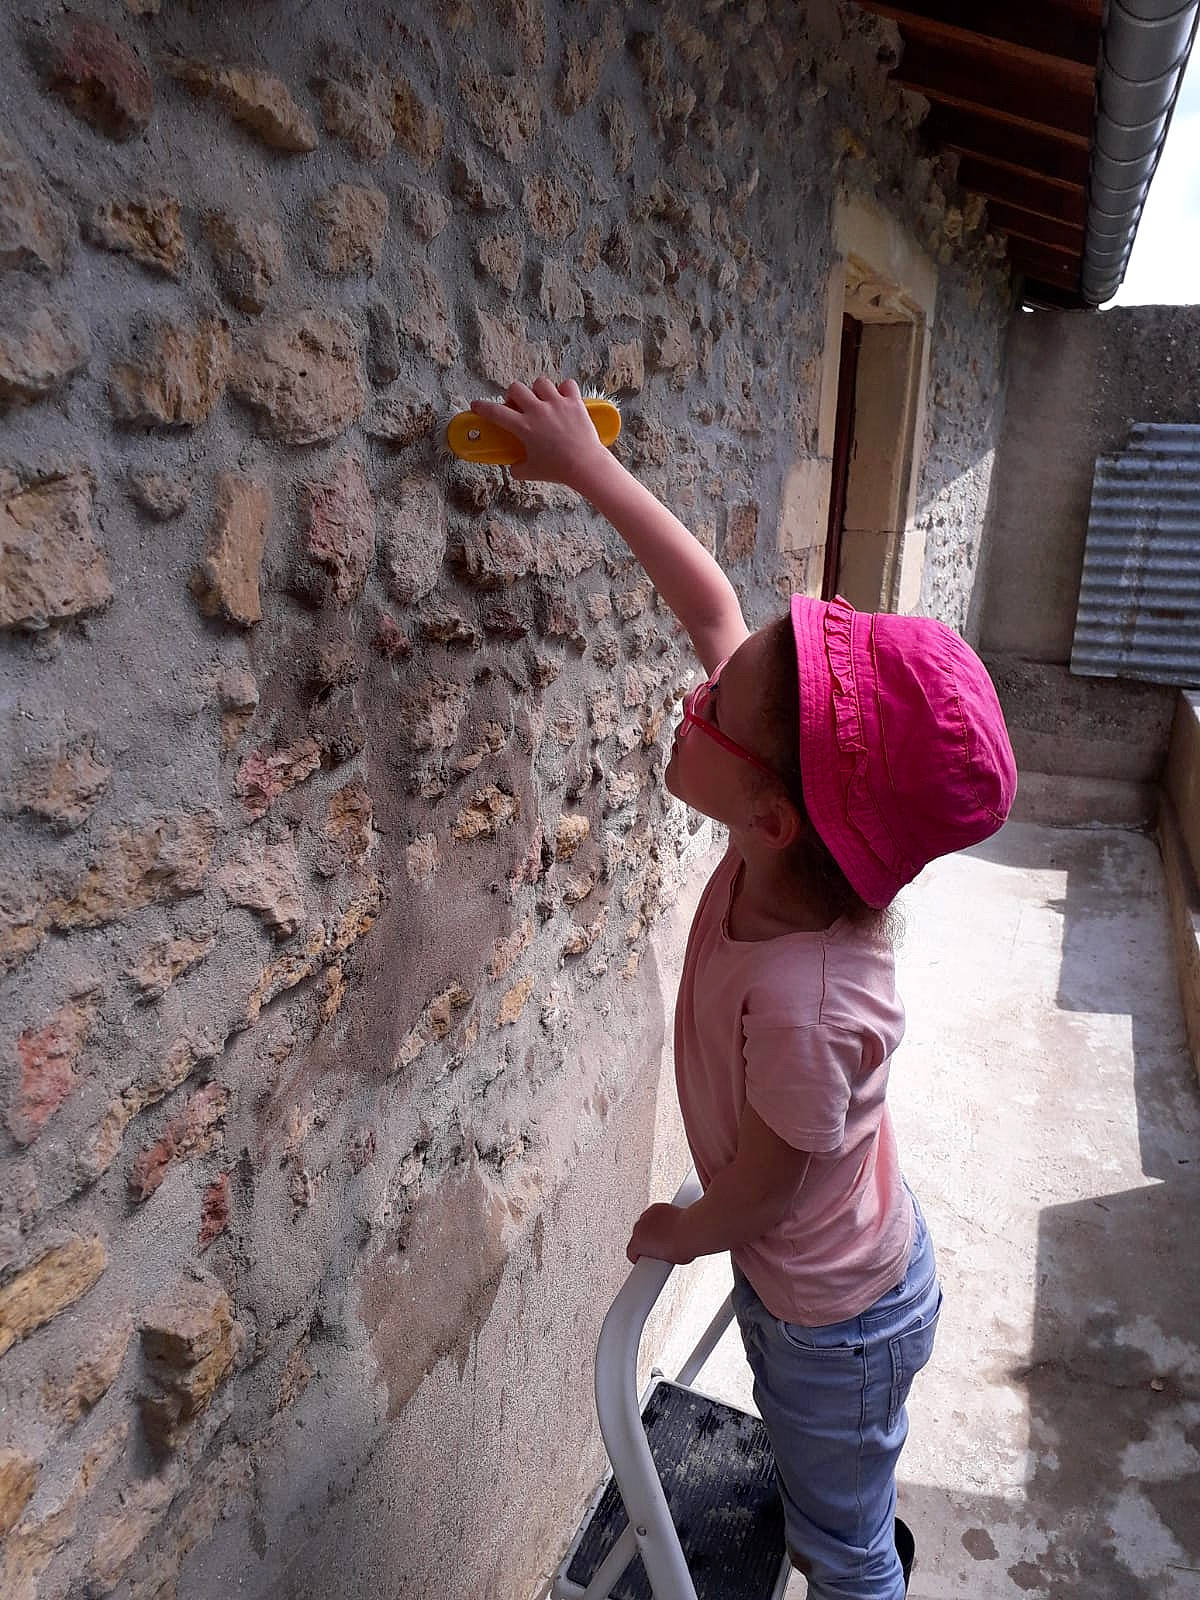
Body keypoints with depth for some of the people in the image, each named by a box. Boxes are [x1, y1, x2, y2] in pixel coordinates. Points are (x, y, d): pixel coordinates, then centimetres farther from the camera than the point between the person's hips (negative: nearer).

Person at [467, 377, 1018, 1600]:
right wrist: (589, 468, -12)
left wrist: (676, 1233, -4)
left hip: (835, 1319, -7)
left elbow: (754, 1195, -25)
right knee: (819, 1478, 38)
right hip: (812, 1273, 7)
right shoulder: (788, 852, -26)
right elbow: (713, 608, -16)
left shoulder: (806, 1005, -45)